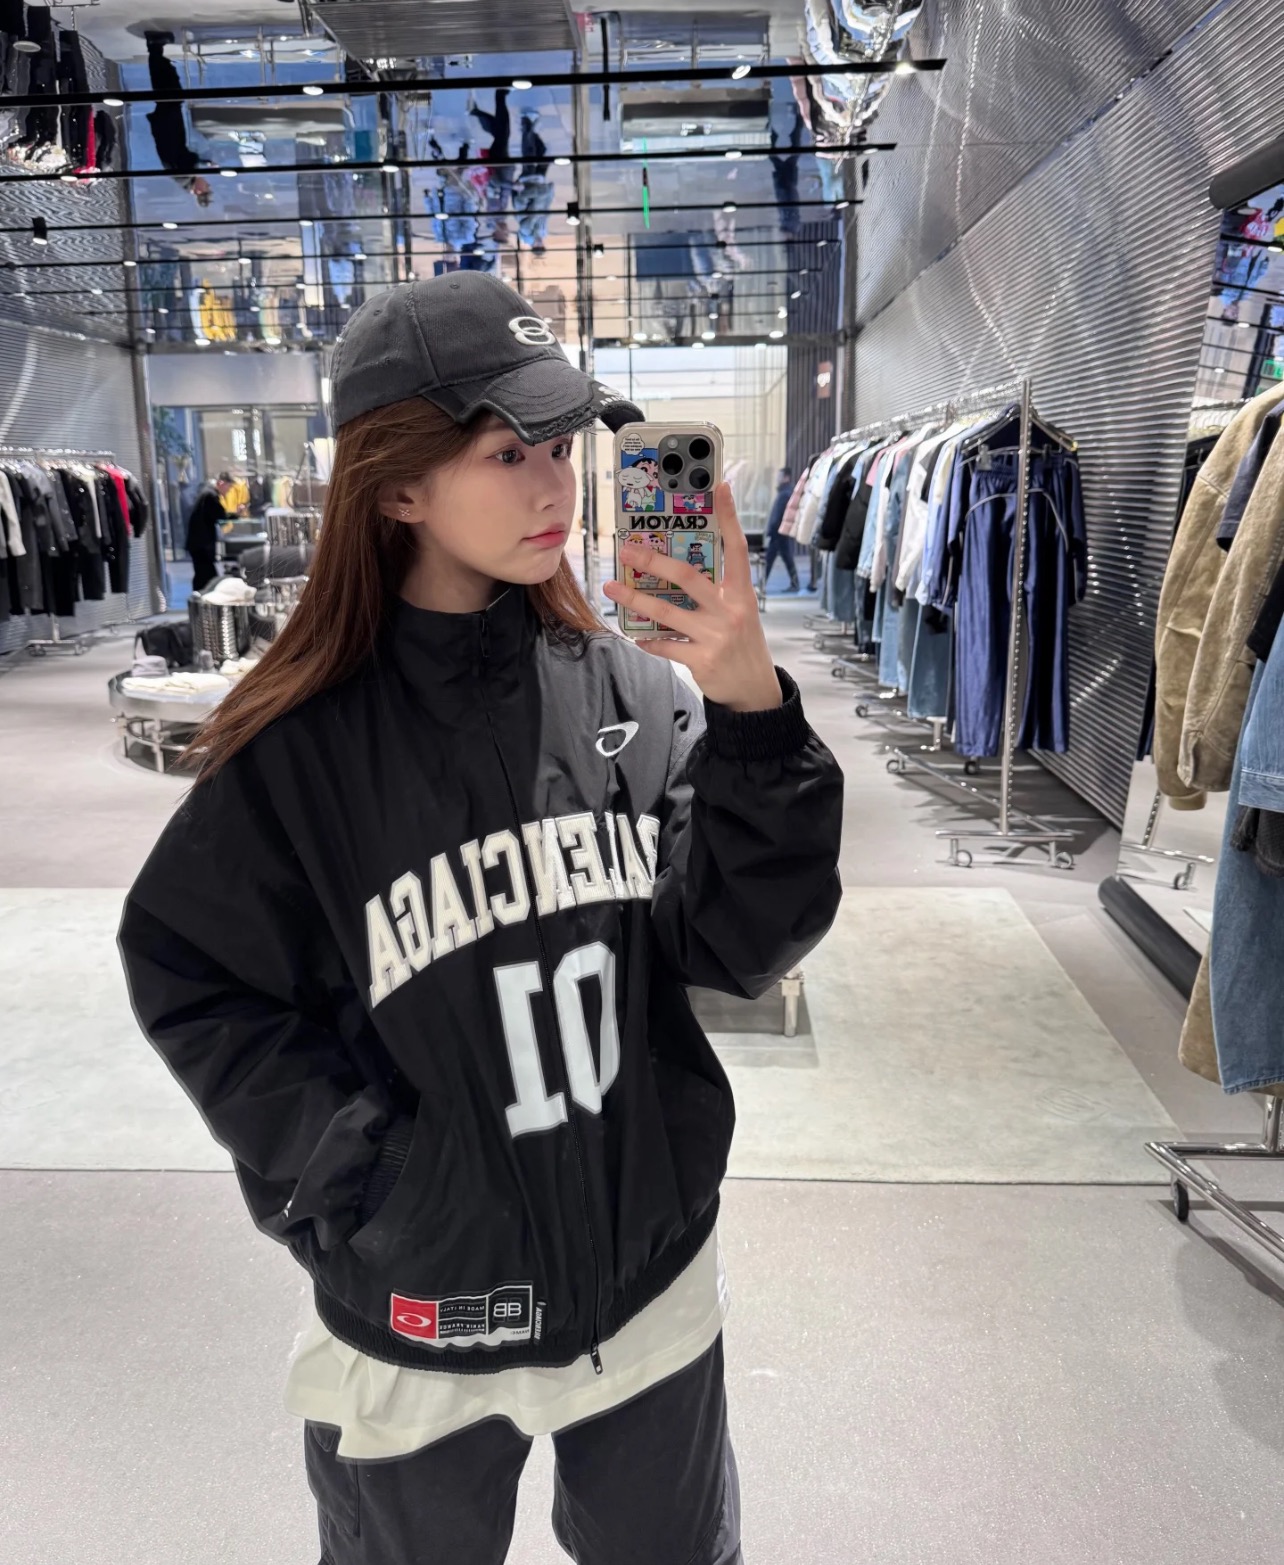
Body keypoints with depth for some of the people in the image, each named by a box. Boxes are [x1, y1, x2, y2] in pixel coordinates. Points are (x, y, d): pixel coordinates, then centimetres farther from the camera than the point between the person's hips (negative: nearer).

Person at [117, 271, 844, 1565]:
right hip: (420, 1324, -1)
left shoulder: (633, 692, -10)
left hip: (654, 1283, 2)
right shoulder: (302, 745, -14)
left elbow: (744, 945, -14)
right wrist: (363, 1171, -13)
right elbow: (196, 986, -6)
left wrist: (754, 714, -27)